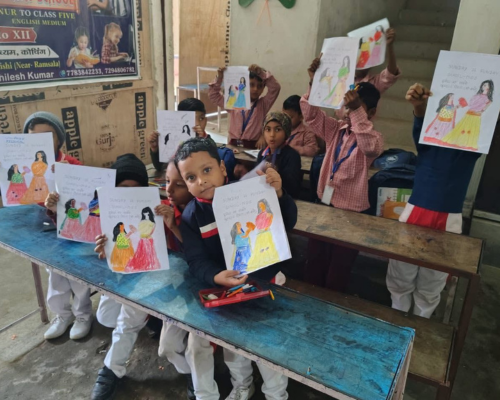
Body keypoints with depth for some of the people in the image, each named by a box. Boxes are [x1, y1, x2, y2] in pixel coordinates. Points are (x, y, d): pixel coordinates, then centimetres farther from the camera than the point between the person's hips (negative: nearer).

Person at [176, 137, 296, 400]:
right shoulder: (191, 217, -7)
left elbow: (287, 225, -10)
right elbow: (197, 261, -13)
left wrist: (278, 194, -28)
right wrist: (216, 277, -34)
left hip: (264, 281, -2)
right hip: (225, 288, 2)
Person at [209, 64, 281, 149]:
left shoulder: (263, 104, 6)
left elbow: (275, 88, -7)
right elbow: (213, 95, 13)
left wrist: (262, 73, -14)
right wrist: (219, 78, 2)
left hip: (253, 146, -1)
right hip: (234, 144, 2)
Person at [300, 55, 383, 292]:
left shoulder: (374, 138, -10)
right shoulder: (335, 129, 4)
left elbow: (370, 146, -33)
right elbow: (311, 114, -3)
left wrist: (357, 111, -40)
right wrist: (313, 83, -17)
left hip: (351, 210, -4)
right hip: (324, 204, 5)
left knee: (338, 271, 9)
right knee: (314, 262, 16)